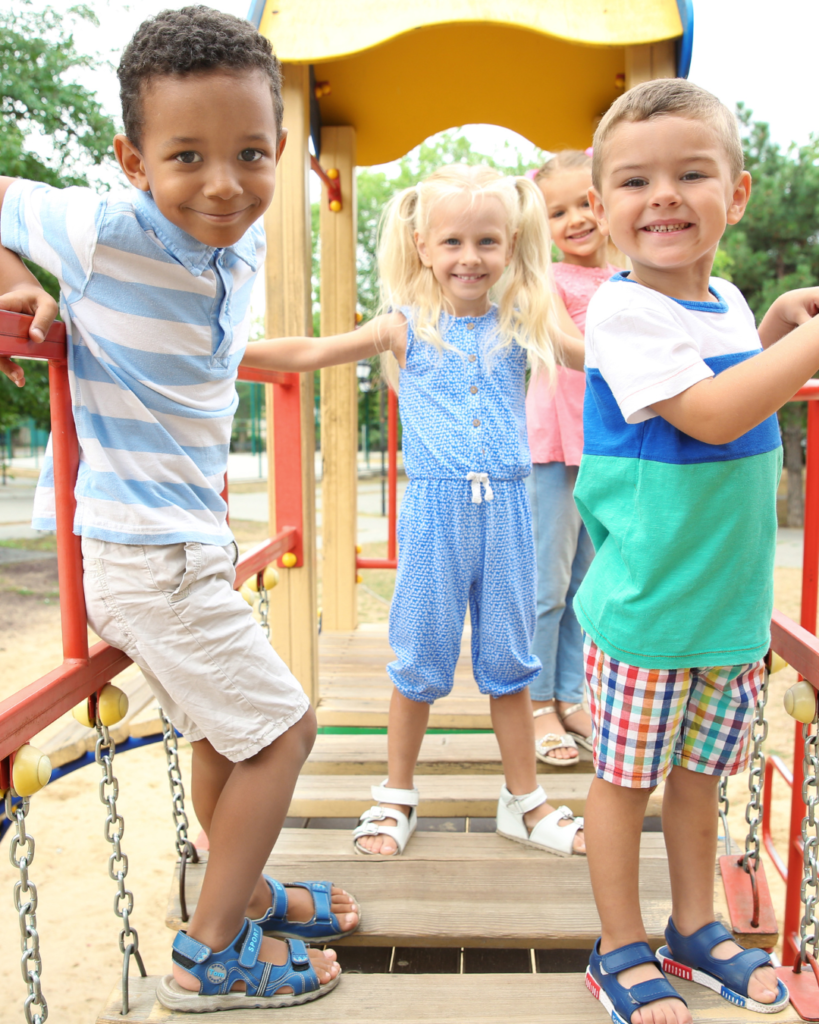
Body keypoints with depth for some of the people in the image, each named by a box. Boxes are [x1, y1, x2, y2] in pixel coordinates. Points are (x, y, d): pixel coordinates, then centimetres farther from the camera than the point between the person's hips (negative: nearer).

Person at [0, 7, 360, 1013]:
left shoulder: (243, 244, 3)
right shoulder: (107, 229, -17)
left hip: (190, 542, 8)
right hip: (151, 553, -8)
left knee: (222, 727, 22)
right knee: (282, 725, 0)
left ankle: (243, 892, 44)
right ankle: (209, 956, 17)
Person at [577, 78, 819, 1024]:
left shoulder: (727, 301, 8)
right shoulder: (623, 310, -15)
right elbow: (708, 415, -24)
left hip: (732, 598, 7)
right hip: (646, 603, -7)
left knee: (699, 771, 20)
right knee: (625, 778, 9)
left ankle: (695, 929, 40)